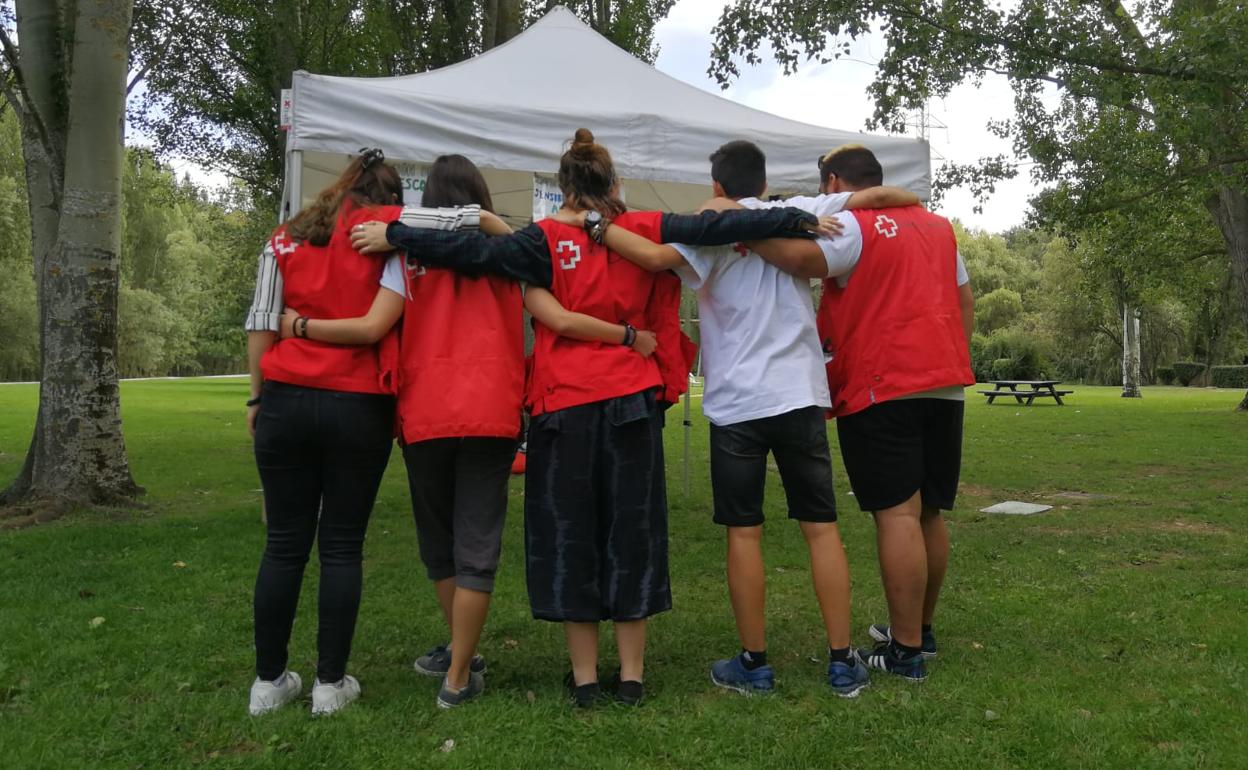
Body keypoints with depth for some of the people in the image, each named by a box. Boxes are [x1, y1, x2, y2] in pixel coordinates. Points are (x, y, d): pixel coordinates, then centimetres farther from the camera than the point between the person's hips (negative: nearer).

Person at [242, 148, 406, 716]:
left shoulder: (285, 238, 12)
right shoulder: (388, 230, 3)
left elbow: (261, 326, 8)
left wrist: (258, 397, 13)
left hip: (286, 399, 3)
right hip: (359, 407, -3)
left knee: (284, 544, 9)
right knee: (342, 546, 6)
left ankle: (269, 681, 18)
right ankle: (330, 683, 12)